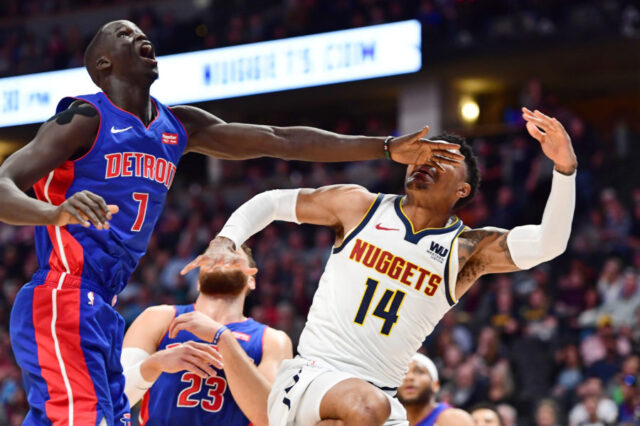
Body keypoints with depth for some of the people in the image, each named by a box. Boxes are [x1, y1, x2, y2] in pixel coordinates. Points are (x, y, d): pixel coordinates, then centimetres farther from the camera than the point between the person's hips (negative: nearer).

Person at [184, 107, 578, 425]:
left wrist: (564, 167, -26)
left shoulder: (467, 250, 4)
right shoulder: (360, 206, 5)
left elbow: (548, 243, -12)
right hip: (311, 376, -3)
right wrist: (225, 241, -2)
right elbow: (273, 202, 16)